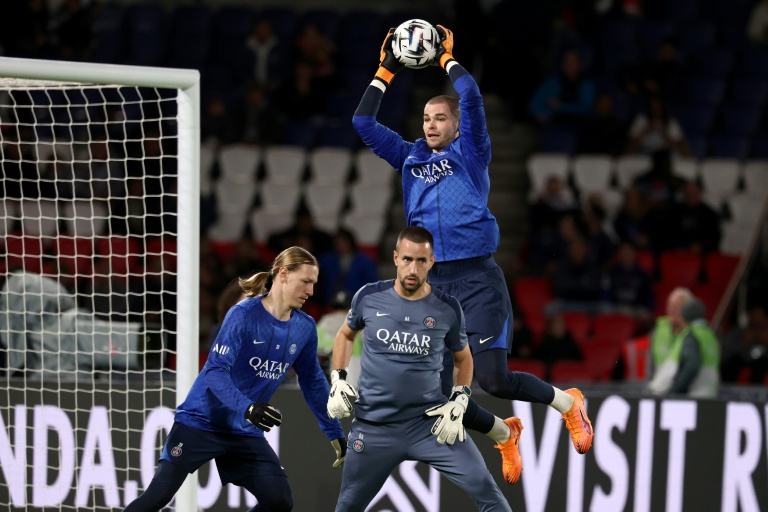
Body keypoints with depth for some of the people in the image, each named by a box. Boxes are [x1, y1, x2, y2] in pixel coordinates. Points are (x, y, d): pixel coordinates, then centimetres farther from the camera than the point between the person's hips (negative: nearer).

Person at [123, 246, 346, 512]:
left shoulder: (305, 328, 1)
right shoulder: (244, 315, -17)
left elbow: (313, 383, 14)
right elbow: (215, 371, -23)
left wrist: (335, 433, 16)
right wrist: (247, 408, -37)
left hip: (246, 432, 6)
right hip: (201, 420, -6)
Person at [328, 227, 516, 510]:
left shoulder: (447, 308, -4)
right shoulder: (369, 297, -4)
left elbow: (463, 358, 13)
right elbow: (345, 335, 17)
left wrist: (459, 402, -1)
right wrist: (338, 380, 5)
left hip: (429, 422, -1)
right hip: (374, 428, 1)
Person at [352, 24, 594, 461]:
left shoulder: (470, 153, 4)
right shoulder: (410, 158, 16)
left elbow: (471, 97, -10)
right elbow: (364, 122, 13)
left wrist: (447, 59, 4)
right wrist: (387, 71, 10)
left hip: (478, 280, -5)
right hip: (433, 283, 5)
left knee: (493, 379, -15)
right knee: (440, 395, 2)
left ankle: (567, 402, 12)